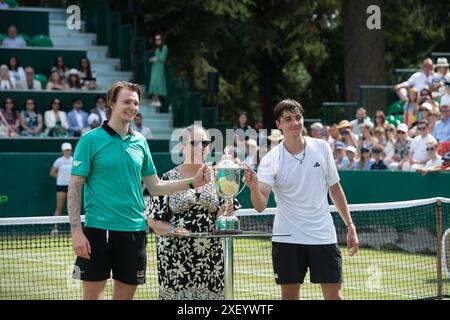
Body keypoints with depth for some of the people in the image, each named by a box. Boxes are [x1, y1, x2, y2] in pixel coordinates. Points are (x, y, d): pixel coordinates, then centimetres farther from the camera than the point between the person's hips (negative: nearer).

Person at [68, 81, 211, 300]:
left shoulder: (139, 141, 12)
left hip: (134, 232, 5)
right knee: (92, 296, -3)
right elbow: (75, 188, -5)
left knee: (125, 296, 8)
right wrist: (76, 231, -13)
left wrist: (192, 182, 4)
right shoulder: (91, 140, -3)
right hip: (98, 231, -5)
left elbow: (154, 187, 17)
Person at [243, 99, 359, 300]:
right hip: (287, 238, -1)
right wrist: (254, 187, -38)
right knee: (289, 295, 4)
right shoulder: (271, 159, -7)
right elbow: (260, 206, -16)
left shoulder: (322, 148, 1)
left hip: (323, 236, 1)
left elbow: (335, 188, 13)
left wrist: (350, 226, 10)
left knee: (334, 295, -1)